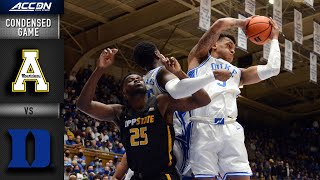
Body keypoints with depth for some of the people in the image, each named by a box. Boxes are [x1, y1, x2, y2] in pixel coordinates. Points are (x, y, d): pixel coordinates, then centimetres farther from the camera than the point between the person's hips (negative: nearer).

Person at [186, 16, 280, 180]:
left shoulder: (237, 73, 32)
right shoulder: (199, 58, 20)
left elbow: (272, 69, 22)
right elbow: (220, 24, 9)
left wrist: (274, 39, 32)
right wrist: (242, 23, 25)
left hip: (231, 129, 4)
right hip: (203, 128, -4)